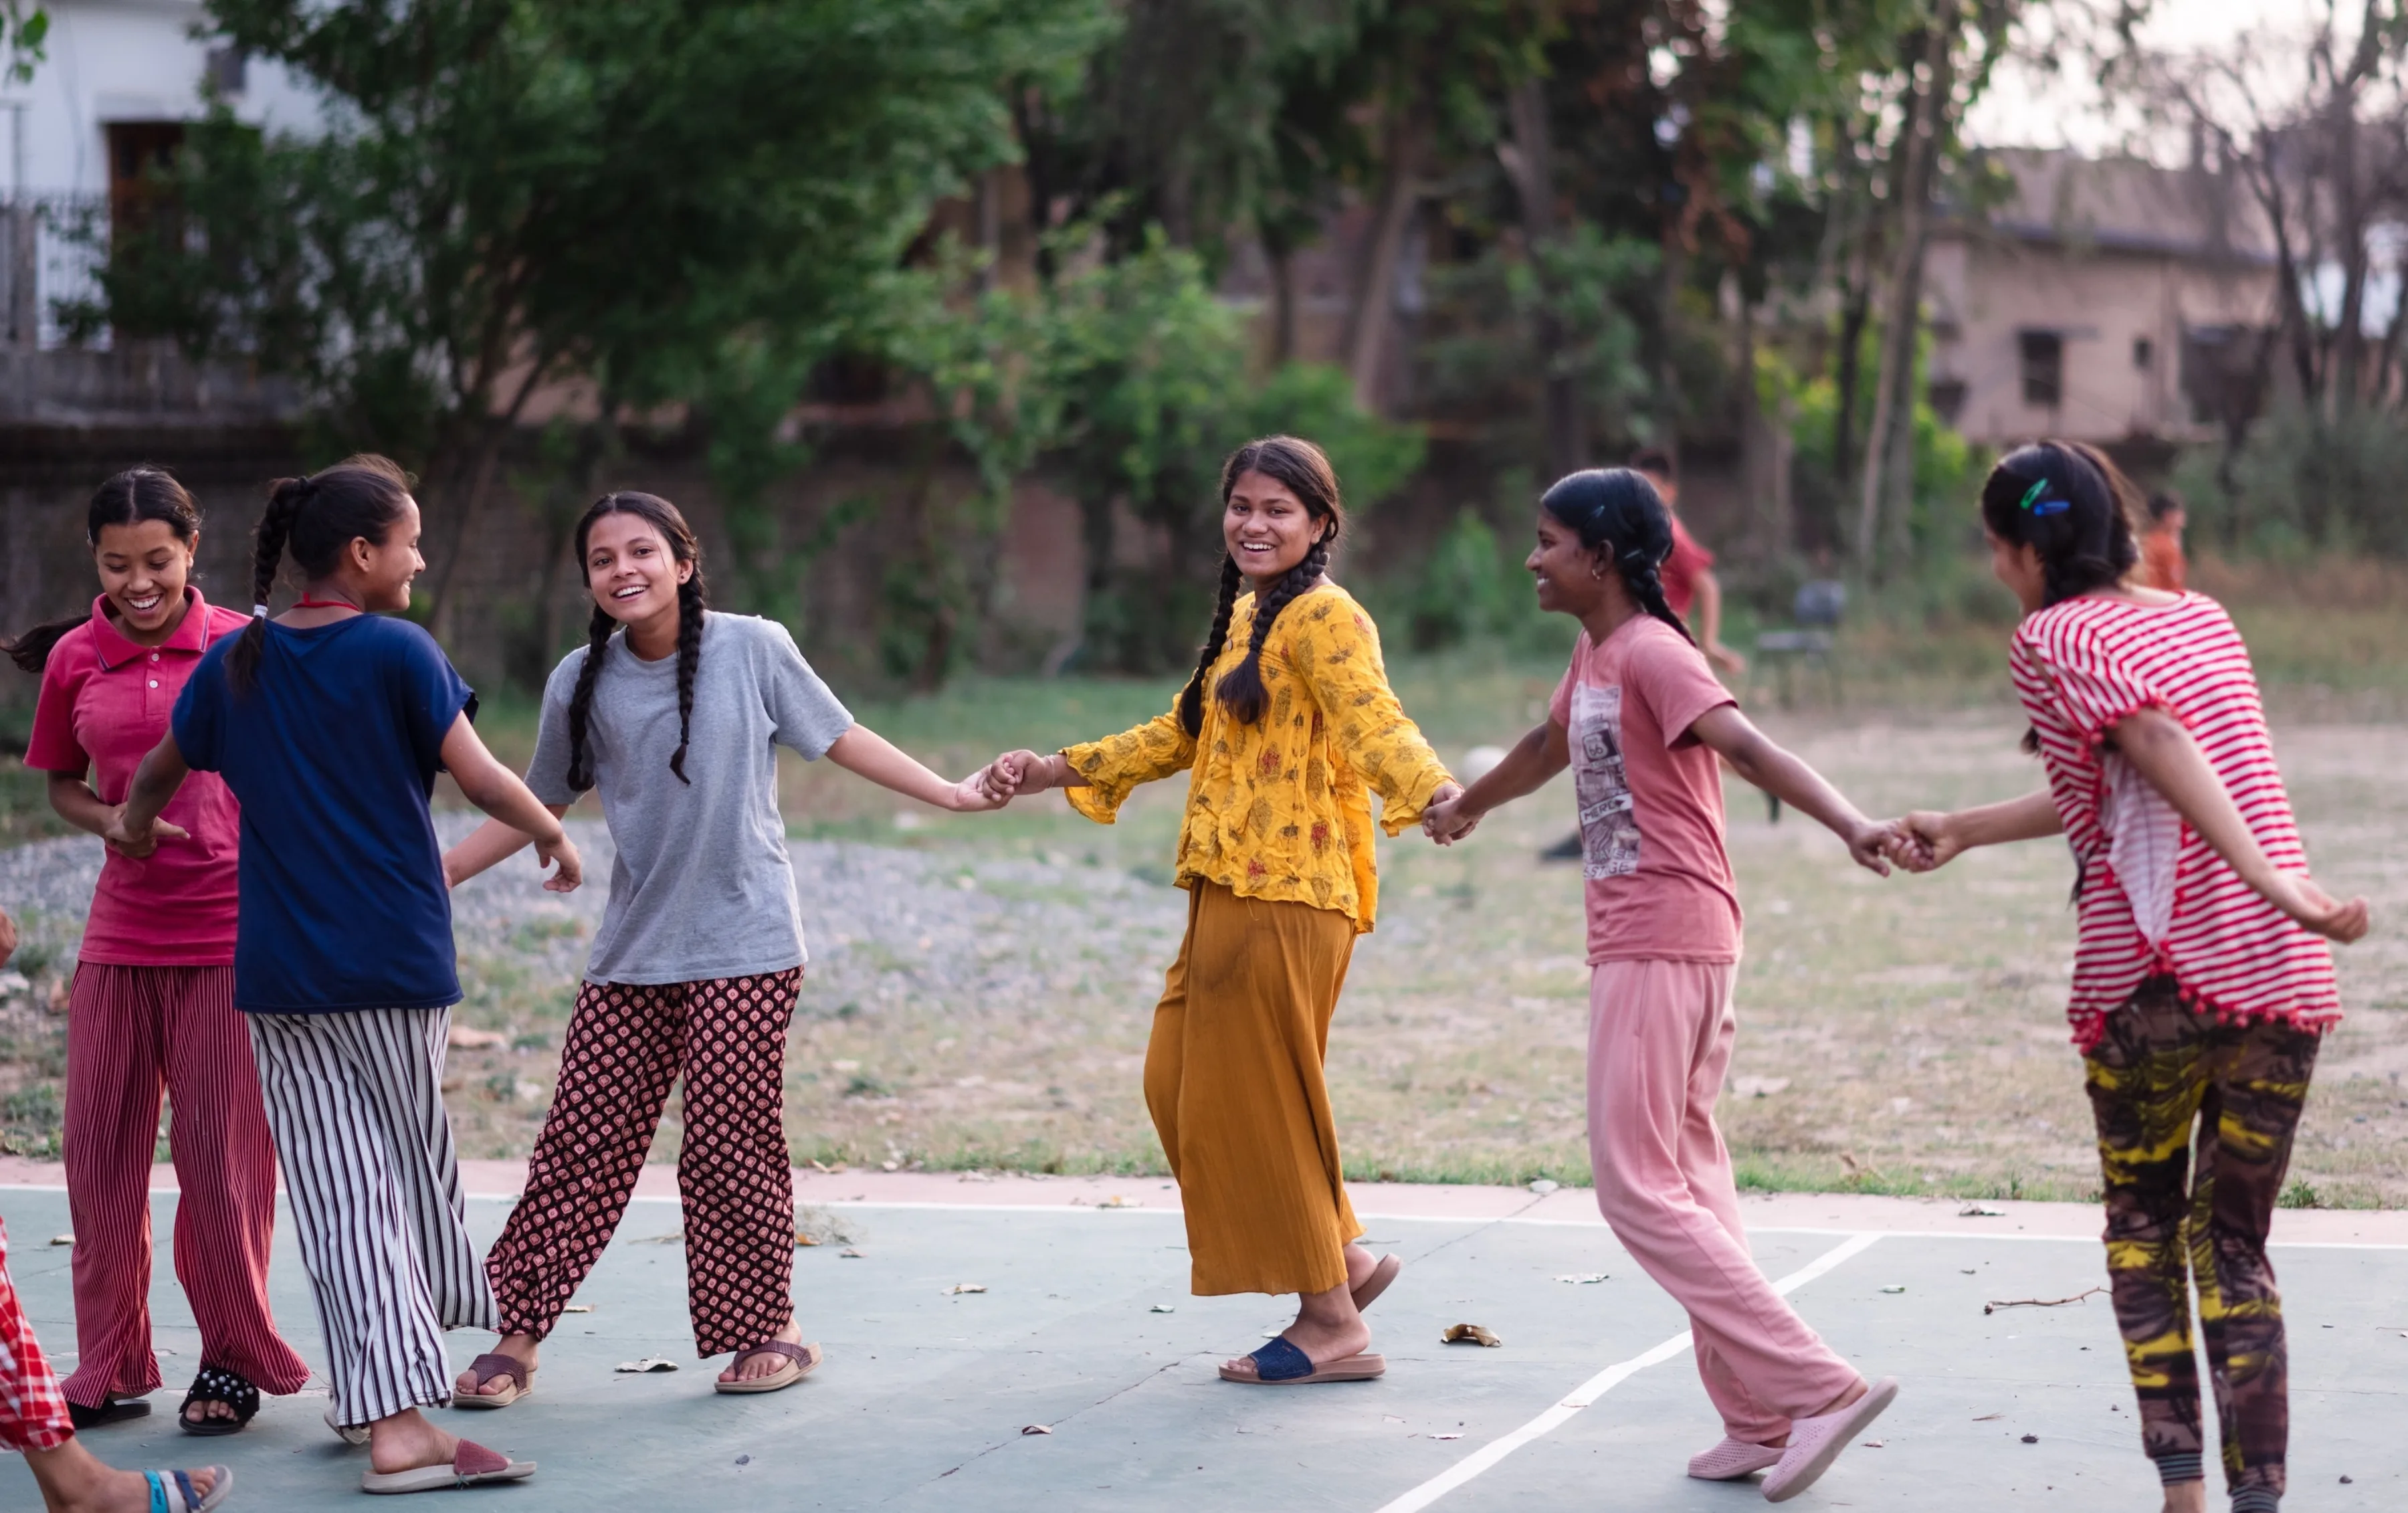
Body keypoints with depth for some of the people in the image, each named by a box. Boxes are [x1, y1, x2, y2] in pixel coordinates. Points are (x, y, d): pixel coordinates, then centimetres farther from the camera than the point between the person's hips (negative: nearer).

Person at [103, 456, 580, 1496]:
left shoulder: (235, 662, 6)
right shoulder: (397, 653, -9)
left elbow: (163, 766, 20)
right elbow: (478, 776, -12)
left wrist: (136, 822, 41)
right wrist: (551, 835, 6)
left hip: (278, 973, 4)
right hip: (394, 961, -4)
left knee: (340, 1194, 2)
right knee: (412, 1166, 13)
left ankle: (393, 1418, 0)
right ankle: (384, 1392, 21)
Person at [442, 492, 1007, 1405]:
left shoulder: (753, 649, -3)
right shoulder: (582, 682, 3)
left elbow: (839, 739, 7)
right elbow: (540, 805, 14)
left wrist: (951, 794, 4)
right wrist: (434, 874, 11)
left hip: (746, 949, -3)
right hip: (632, 952, 3)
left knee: (729, 1147, -4)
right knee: (582, 1140, 1)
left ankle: (770, 1330, 13)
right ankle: (519, 1336, 8)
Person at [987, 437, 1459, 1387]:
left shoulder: (1323, 619, -10)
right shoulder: (1245, 615, 19)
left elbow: (1373, 722, -28)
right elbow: (1186, 733, 30)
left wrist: (1433, 794, -48)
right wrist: (1057, 771, 30)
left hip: (1285, 897, -10)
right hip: (1227, 891, 10)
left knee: (1257, 1097, -5)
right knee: (1182, 1082, 12)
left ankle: (1333, 1327, 5)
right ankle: (1345, 1261, 19)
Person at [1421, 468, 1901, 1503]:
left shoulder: (1651, 653, -14)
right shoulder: (1593, 655, 15)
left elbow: (1745, 745, -29)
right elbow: (1551, 744, 36)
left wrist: (1848, 823, -45)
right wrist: (1467, 807, 54)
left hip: (1660, 948, -10)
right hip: (1638, 945, 10)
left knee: (1639, 1191, -11)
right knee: (1688, 1180, 10)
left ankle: (1816, 1387, -13)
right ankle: (1757, 1419, 11)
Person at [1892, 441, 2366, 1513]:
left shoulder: (2056, 638, -2)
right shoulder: (2202, 619, 19)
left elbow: (2164, 752, -18)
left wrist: (2270, 882, -28)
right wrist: (1964, 831, 31)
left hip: (2159, 972, -5)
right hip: (2283, 978, 5)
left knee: (2142, 1225, 13)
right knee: (2233, 1242, 14)